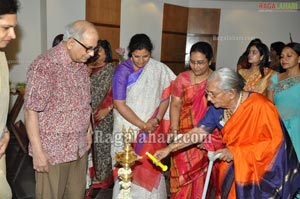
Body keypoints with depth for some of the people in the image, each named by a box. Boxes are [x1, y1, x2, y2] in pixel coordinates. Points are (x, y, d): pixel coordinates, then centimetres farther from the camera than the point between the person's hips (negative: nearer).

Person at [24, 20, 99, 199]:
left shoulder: (82, 66, 6)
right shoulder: (44, 66, -17)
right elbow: (30, 111, -16)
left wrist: (88, 131, 13)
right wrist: (38, 151, -15)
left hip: (80, 147, 6)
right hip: (53, 150, -6)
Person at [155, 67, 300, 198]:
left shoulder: (259, 106, -28)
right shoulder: (218, 107, -11)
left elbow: (275, 140, -23)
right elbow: (199, 132, -7)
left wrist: (236, 152, -25)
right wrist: (170, 148, -12)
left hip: (264, 170, -5)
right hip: (235, 168, 5)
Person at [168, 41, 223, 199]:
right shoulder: (182, 78, 1)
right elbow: (175, 105, 0)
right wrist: (174, 131, -10)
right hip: (186, 136, 0)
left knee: (205, 176, 9)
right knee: (184, 175, 4)